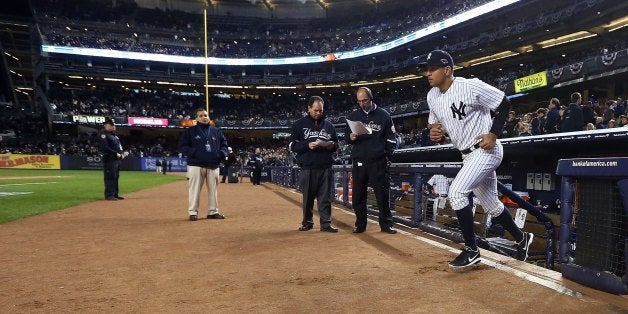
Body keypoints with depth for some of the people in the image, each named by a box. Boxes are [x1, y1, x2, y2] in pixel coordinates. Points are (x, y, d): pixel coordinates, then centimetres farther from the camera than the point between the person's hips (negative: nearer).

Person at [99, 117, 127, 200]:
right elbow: (104, 148, -21)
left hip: (117, 159, 10)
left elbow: (119, 146, 27)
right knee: (110, 177, -7)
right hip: (109, 159, -10)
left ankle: (115, 194, 21)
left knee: (116, 177, 13)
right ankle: (109, 195, -3)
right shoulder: (104, 135, -9)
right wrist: (116, 154, -23)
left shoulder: (114, 135, 21)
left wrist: (123, 153, 7)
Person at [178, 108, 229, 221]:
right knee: (194, 189, -3)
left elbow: (224, 144, 19)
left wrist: (222, 153, -2)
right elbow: (182, 146, 0)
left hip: (213, 166, 4)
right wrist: (194, 153, -16)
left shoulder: (217, 131, 14)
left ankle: (213, 211, 19)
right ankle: (193, 212, 6)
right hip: (196, 165, -3)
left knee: (213, 189, 8)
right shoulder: (190, 131, 4)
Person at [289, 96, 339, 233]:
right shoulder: (299, 124, 5)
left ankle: (326, 224, 10)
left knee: (325, 198, 3)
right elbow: (292, 145, 1)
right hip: (307, 168, -2)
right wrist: (308, 145, -14)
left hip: (326, 168, 2)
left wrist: (331, 145, -5)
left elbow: (336, 144, 20)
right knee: (308, 197, 7)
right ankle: (307, 222, 21)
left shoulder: (328, 125, 14)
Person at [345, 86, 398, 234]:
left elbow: (391, 138, 8)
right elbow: (346, 137, 14)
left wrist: (387, 155, -2)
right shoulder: (353, 116, 11)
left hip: (378, 162, -2)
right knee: (358, 195, 5)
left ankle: (386, 224, 11)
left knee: (383, 194, 0)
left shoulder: (383, 115, 6)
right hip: (358, 161, 2)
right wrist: (350, 137, -9)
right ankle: (360, 224, 16)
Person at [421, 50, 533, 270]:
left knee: (456, 192, -20)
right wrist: (434, 132, -8)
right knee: (491, 205, 16)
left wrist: (494, 134, -16)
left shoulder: (471, 86, -18)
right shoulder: (432, 96, 3)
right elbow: (434, 123, 15)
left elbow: (505, 104, -9)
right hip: (468, 155, 8)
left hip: (485, 151, -8)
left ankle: (471, 250, -6)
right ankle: (521, 239, 39)